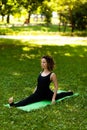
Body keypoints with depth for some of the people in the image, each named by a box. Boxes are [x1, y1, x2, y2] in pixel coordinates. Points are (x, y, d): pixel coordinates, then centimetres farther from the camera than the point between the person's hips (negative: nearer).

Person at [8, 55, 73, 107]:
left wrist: (53, 98, -17)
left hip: (47, 95, -4)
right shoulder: (41, 73, 3)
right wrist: (33, 93, 12)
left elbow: (56, 87, -14)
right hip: (38, 94, 4)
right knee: (27, 100, -20)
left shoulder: (52, 75, -16)